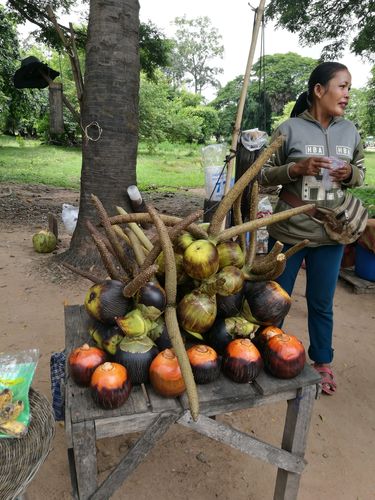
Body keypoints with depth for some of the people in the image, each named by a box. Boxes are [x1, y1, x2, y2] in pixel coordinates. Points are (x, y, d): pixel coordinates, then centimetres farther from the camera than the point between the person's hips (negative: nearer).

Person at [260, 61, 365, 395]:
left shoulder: (350, 131, 5)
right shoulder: (290, 129, -8)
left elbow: (361, 173, 14)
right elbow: (264, 175, -4)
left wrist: (350, 174, -9)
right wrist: (296, 168, -21)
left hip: (331, 233, 3)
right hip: (289, 231, -3)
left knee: (322, 303, 16)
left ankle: (322, 362, 36)